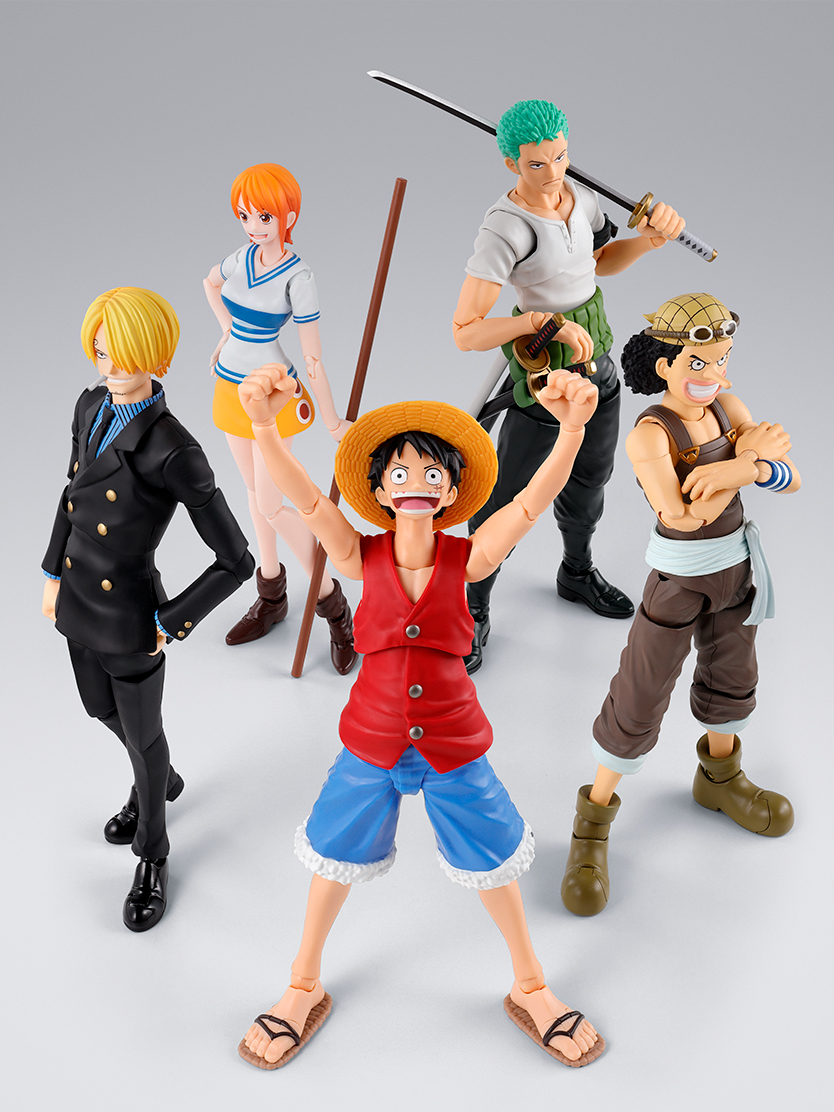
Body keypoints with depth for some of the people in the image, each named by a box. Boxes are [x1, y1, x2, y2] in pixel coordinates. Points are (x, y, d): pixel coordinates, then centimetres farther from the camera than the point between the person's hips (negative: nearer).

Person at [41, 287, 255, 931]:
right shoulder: (91, 407, -5)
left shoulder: (174, 453, -28)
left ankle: (152, 856, 41)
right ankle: (159, 782, 60)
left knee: (142, 735, 15)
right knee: (102, 711, 29)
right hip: (78, 605, 7)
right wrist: (55, 575, 15)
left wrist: (172, 624, -16)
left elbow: (236, 563, -24)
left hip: (128, 623, -7)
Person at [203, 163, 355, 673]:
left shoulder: (297, 277, -18)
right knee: (257, 492, 15)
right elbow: (210, 284, 26)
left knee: (272, 506, -9)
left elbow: (314, 357, -16)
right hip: (233, 388, 7)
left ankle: (334, 605, 4)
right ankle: (271, 597, 29)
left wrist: (333, 422, -12)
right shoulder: (243, 258, 1)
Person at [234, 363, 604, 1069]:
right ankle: (305, 988, 44)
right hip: (372, 741, 1)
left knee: (492, 861, 17)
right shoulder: (362, 558, -12)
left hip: (453, 744, 0)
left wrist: (573, 424, -46)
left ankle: (531, 988, 43)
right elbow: (301, 493, -28)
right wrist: (264, 423, -47)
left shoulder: (468, 559, -13)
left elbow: (539, 494, -27)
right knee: (338, 858, 18)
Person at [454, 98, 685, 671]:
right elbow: (465, 333, -31)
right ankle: (474, 613, 28)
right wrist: (547, 320, -39)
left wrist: (651, 237, -4)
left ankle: (577, 573, 54)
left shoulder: (581, 195, -5)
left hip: (598, 362, 7)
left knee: (590, 480, 27)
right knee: (503, 509, 4)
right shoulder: (504, 230, -28)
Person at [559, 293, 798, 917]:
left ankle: (720, 777, 51)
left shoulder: (728, 407, -5)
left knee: (733, 675, 25)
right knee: (640, 700, 0)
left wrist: (741, 468, -30)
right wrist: (750, 458, -25)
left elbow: (792, 479, -9)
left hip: (737, 564, 7)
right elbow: (686, 517, -32)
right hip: (679, 576, -7)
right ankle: (594, 824, 15)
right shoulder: (649, 435, -23)